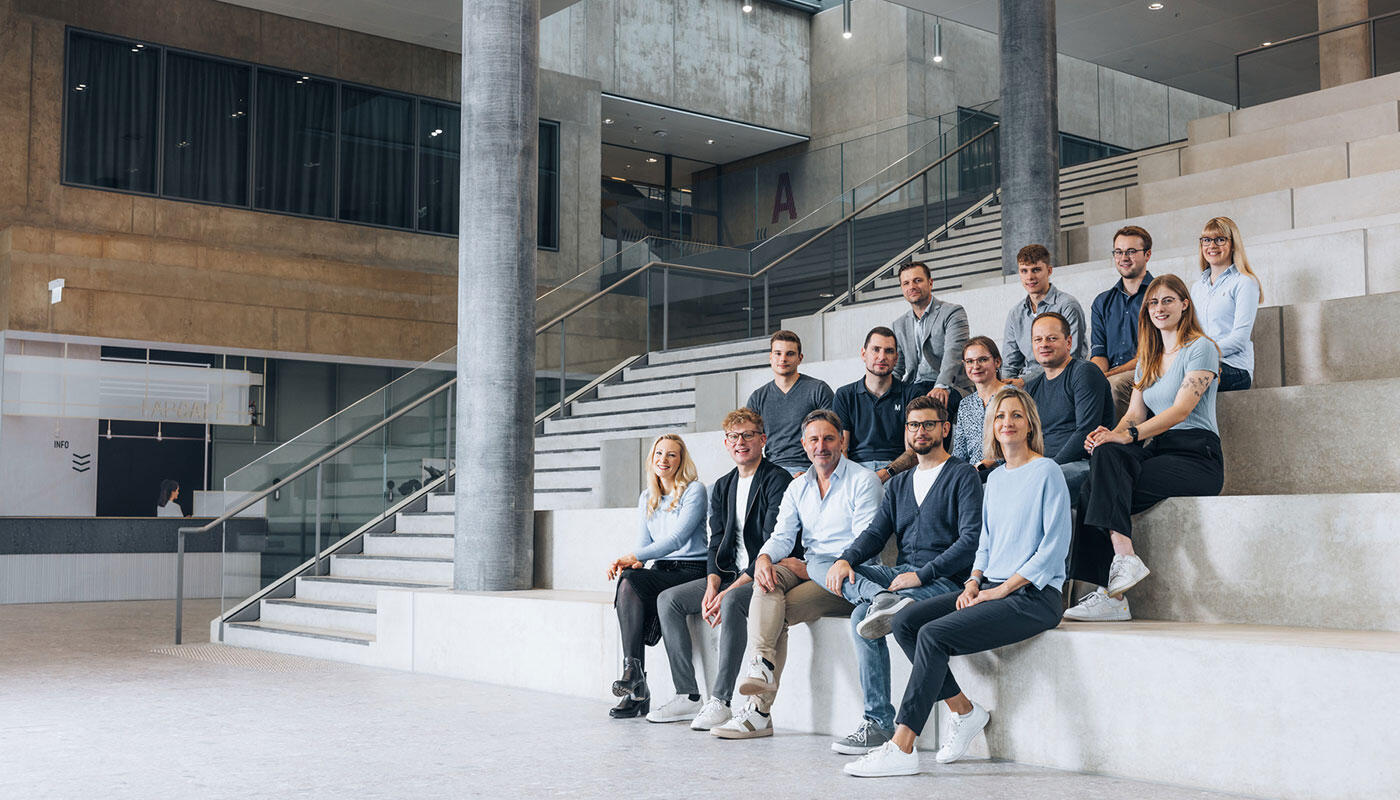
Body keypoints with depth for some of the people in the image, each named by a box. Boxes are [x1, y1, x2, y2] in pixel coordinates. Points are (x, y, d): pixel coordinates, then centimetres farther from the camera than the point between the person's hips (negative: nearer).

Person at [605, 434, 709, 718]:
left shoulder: (694, 490, -3)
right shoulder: (646, 499, 18)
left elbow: (678, 538, -14)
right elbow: (645, 542, 16)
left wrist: (634, 557, -22)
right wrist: (629, 562, -8)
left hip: (692, 571, -5)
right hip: (661, 572, 5)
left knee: (629, 581, -30)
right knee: (630, 587, -30)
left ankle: (633, 668, -28)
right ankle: (637, 689, -31)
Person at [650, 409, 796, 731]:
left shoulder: (777, 480, -10)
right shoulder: (722, 487, 15)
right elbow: (717, 544, 12)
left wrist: (731, 589, -23)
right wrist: (712, 585, -8)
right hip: (731, 575, 8)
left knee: (732, 602, -36)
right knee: (668, 600, -4)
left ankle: (719, 701, -32)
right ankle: (688, 697, -6)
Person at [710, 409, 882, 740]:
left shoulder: (863, 480, -2)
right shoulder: (797, 487, 17)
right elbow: (782, 536, 9)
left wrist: (808, 567, -14)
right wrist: (764, 557, -17)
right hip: (809, 572, 5)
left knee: (777, 611, -25)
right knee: (769, 579, -28)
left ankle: (759, 708, -24)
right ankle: (761, 663, -42)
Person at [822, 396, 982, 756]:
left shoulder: (963, 476, 2)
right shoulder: (898, 484, 24)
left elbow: (970, 539, -11)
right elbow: (876, 533, 11)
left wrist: (921, 575, -21)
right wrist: (845, 559, -12)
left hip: (943, 579, -7)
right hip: (900, 574, 7)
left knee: (862, 617, -31)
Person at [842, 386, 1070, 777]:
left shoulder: (1047, 472, -5)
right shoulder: (995, 478, 18)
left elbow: (1055, 544, -11)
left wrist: (1004, 588, -14)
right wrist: (974, 582, 4)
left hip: (1033, 595, -8)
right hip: (992, 588, 8)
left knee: (934, 635, -25)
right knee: (905, 622, -8)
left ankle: (901, 748, -24)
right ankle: (964, 711, 0)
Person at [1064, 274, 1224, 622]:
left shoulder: (1201, 348, -1)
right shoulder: (1148, 359, 23)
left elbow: (1181, 410, -13)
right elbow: (1135, 413, 14)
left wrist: (1129, 434, -25)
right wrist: (1111, 435, -9)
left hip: (1197, 457, -6)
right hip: (1158, 450, 6)